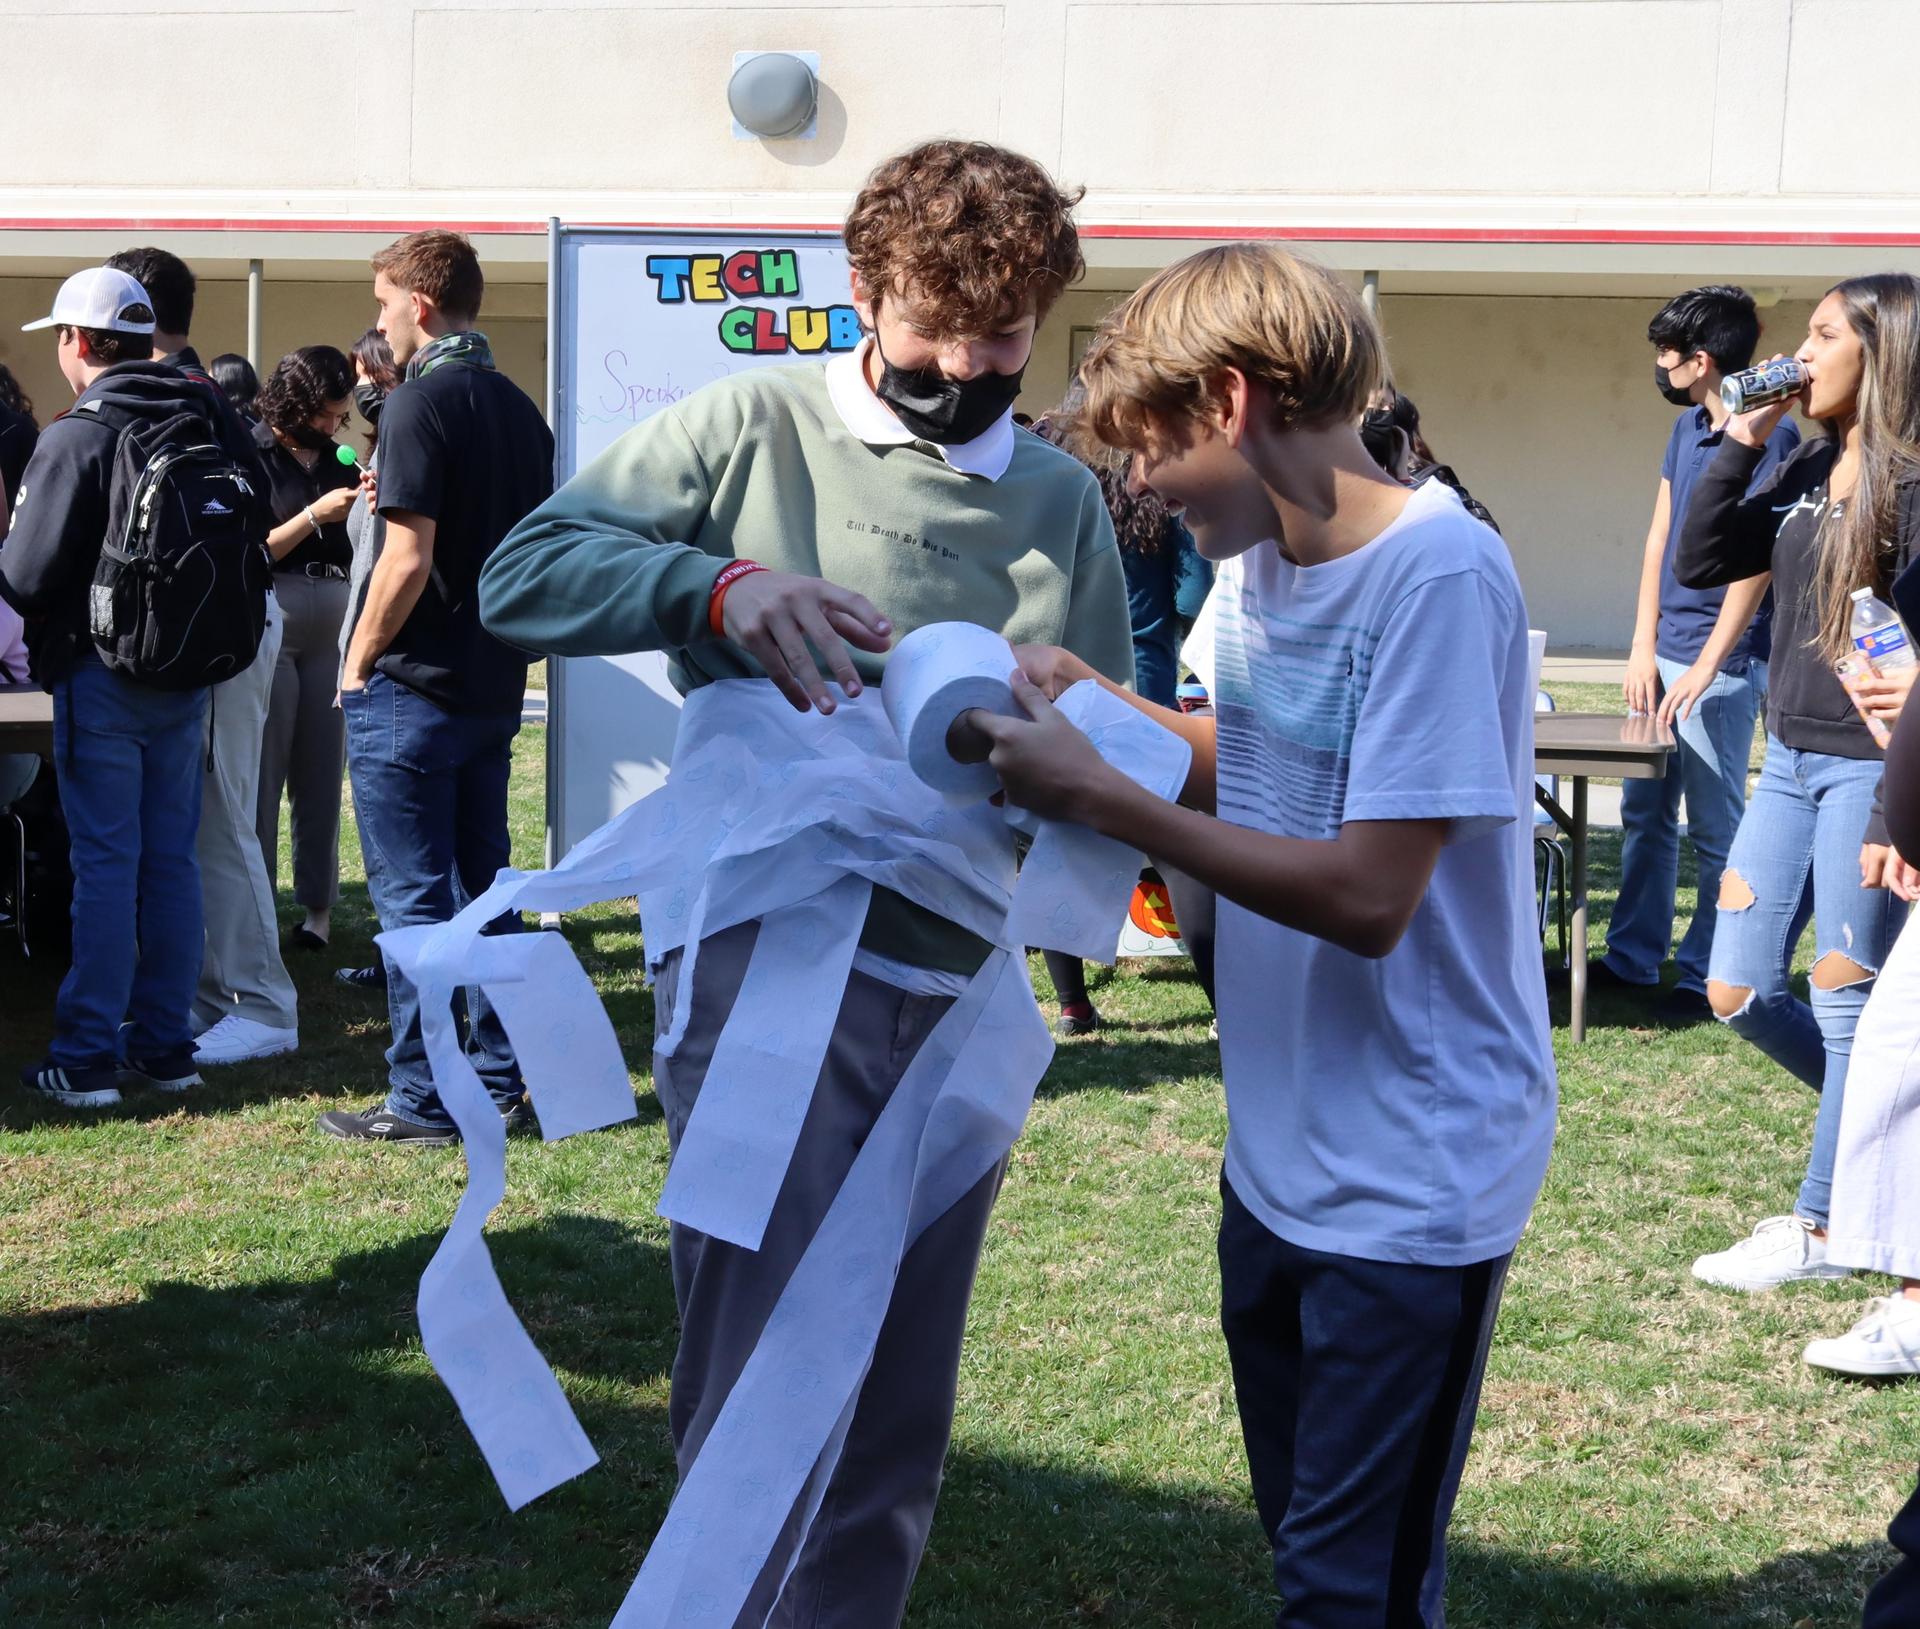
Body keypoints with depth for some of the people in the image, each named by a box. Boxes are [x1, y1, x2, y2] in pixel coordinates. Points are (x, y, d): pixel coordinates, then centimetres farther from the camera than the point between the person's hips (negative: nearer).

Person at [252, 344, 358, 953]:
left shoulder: (336, 460, 12)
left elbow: (355, 548, 15)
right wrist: (316, 514, -13)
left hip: (333, 622, 4)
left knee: (322, 771, 4)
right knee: (262, 771, -2)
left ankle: (319, 906, 9)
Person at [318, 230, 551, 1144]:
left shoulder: (421, 402, -14)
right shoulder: (519, 408, 11)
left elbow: (408, 560, -19)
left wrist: (358, 664, -8)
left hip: (413, 689, -8)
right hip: (494, 684, 8)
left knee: (412, 895, -2)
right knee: (482, 884, 14)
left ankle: (423, 1101, 2)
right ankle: (499, 1080, 19)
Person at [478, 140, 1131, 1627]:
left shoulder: (1061, 499, 11)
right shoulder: (758, 427, -1)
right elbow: (523, 573, -5)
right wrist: (714, 583, -22)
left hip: (960, 989, 5)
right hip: (765, 958, -4)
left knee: (901, 1412, 15)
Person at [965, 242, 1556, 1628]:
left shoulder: (1438, 574, -22)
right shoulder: (1259, 556, 4)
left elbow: (1367, 896, -25)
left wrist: (1096, 796, -22)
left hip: (1411, 1182, -8)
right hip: (1283, 1151, 8)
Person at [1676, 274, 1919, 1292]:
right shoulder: (1805, 471, 10)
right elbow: (1699, 565, 8)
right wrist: (1740, 442, 1)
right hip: (1790, 762, 8)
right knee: (1739, 994, 9)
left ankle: (1822, 1226, 16)